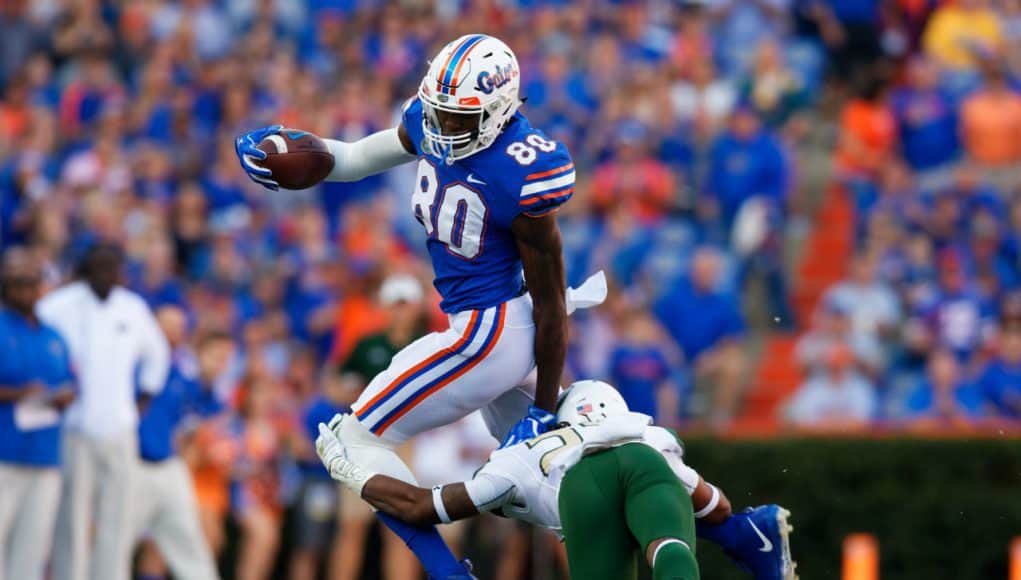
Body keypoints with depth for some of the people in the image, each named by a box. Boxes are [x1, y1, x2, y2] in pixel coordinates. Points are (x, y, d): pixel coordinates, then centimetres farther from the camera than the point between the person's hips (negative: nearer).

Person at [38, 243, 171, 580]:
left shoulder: (132, 308, 10)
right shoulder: (61, 306, -6)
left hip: (119, 432, 5)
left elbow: (157, 352, 28)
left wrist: (146, 395, 18)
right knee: (73, 520, -5)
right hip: (74, 432, -4)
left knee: (116, 523, 4)